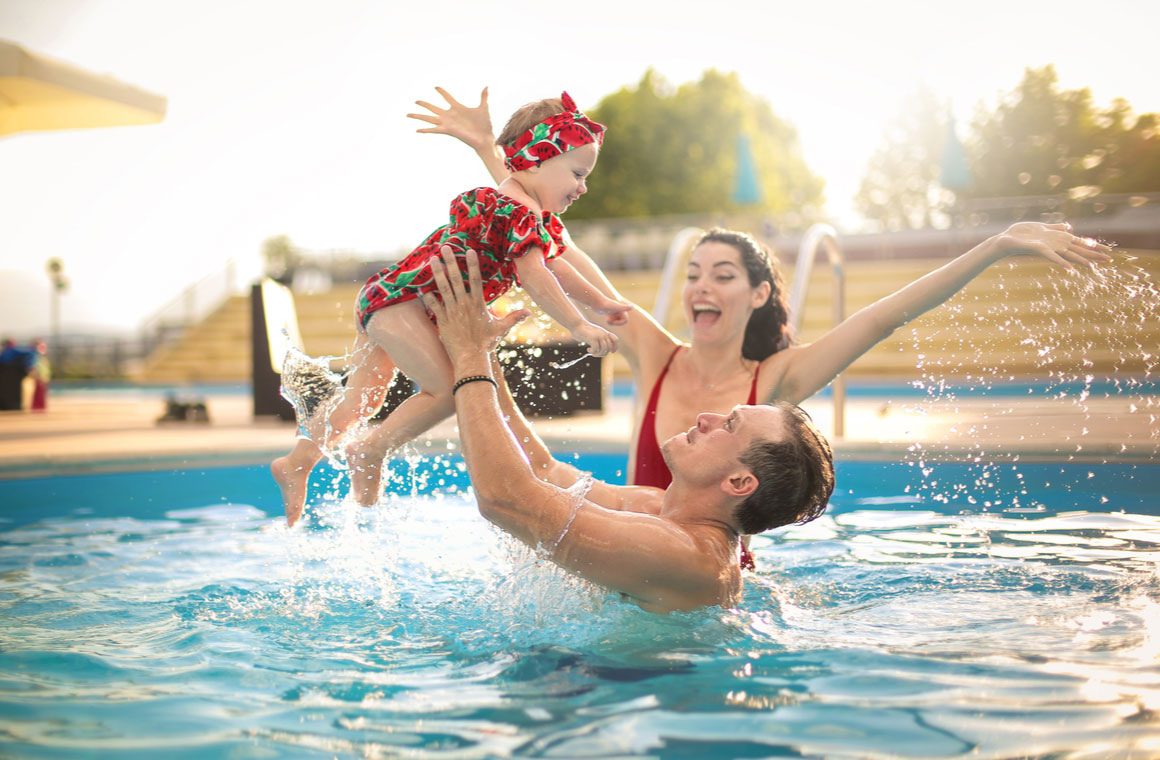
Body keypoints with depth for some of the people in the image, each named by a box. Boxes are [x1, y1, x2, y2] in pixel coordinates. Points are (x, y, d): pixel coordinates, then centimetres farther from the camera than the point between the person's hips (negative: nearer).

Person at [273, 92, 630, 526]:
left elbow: (554, 264, 24)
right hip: (400, 299, -11)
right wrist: (580, 328, -24)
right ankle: (370, 452, -4)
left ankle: (296, 463, 26)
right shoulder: (521, 212, -19)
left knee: (364, 397, 18)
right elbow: (535, 278, -26)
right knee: (449, 388, -15)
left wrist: (603, 304, 26)